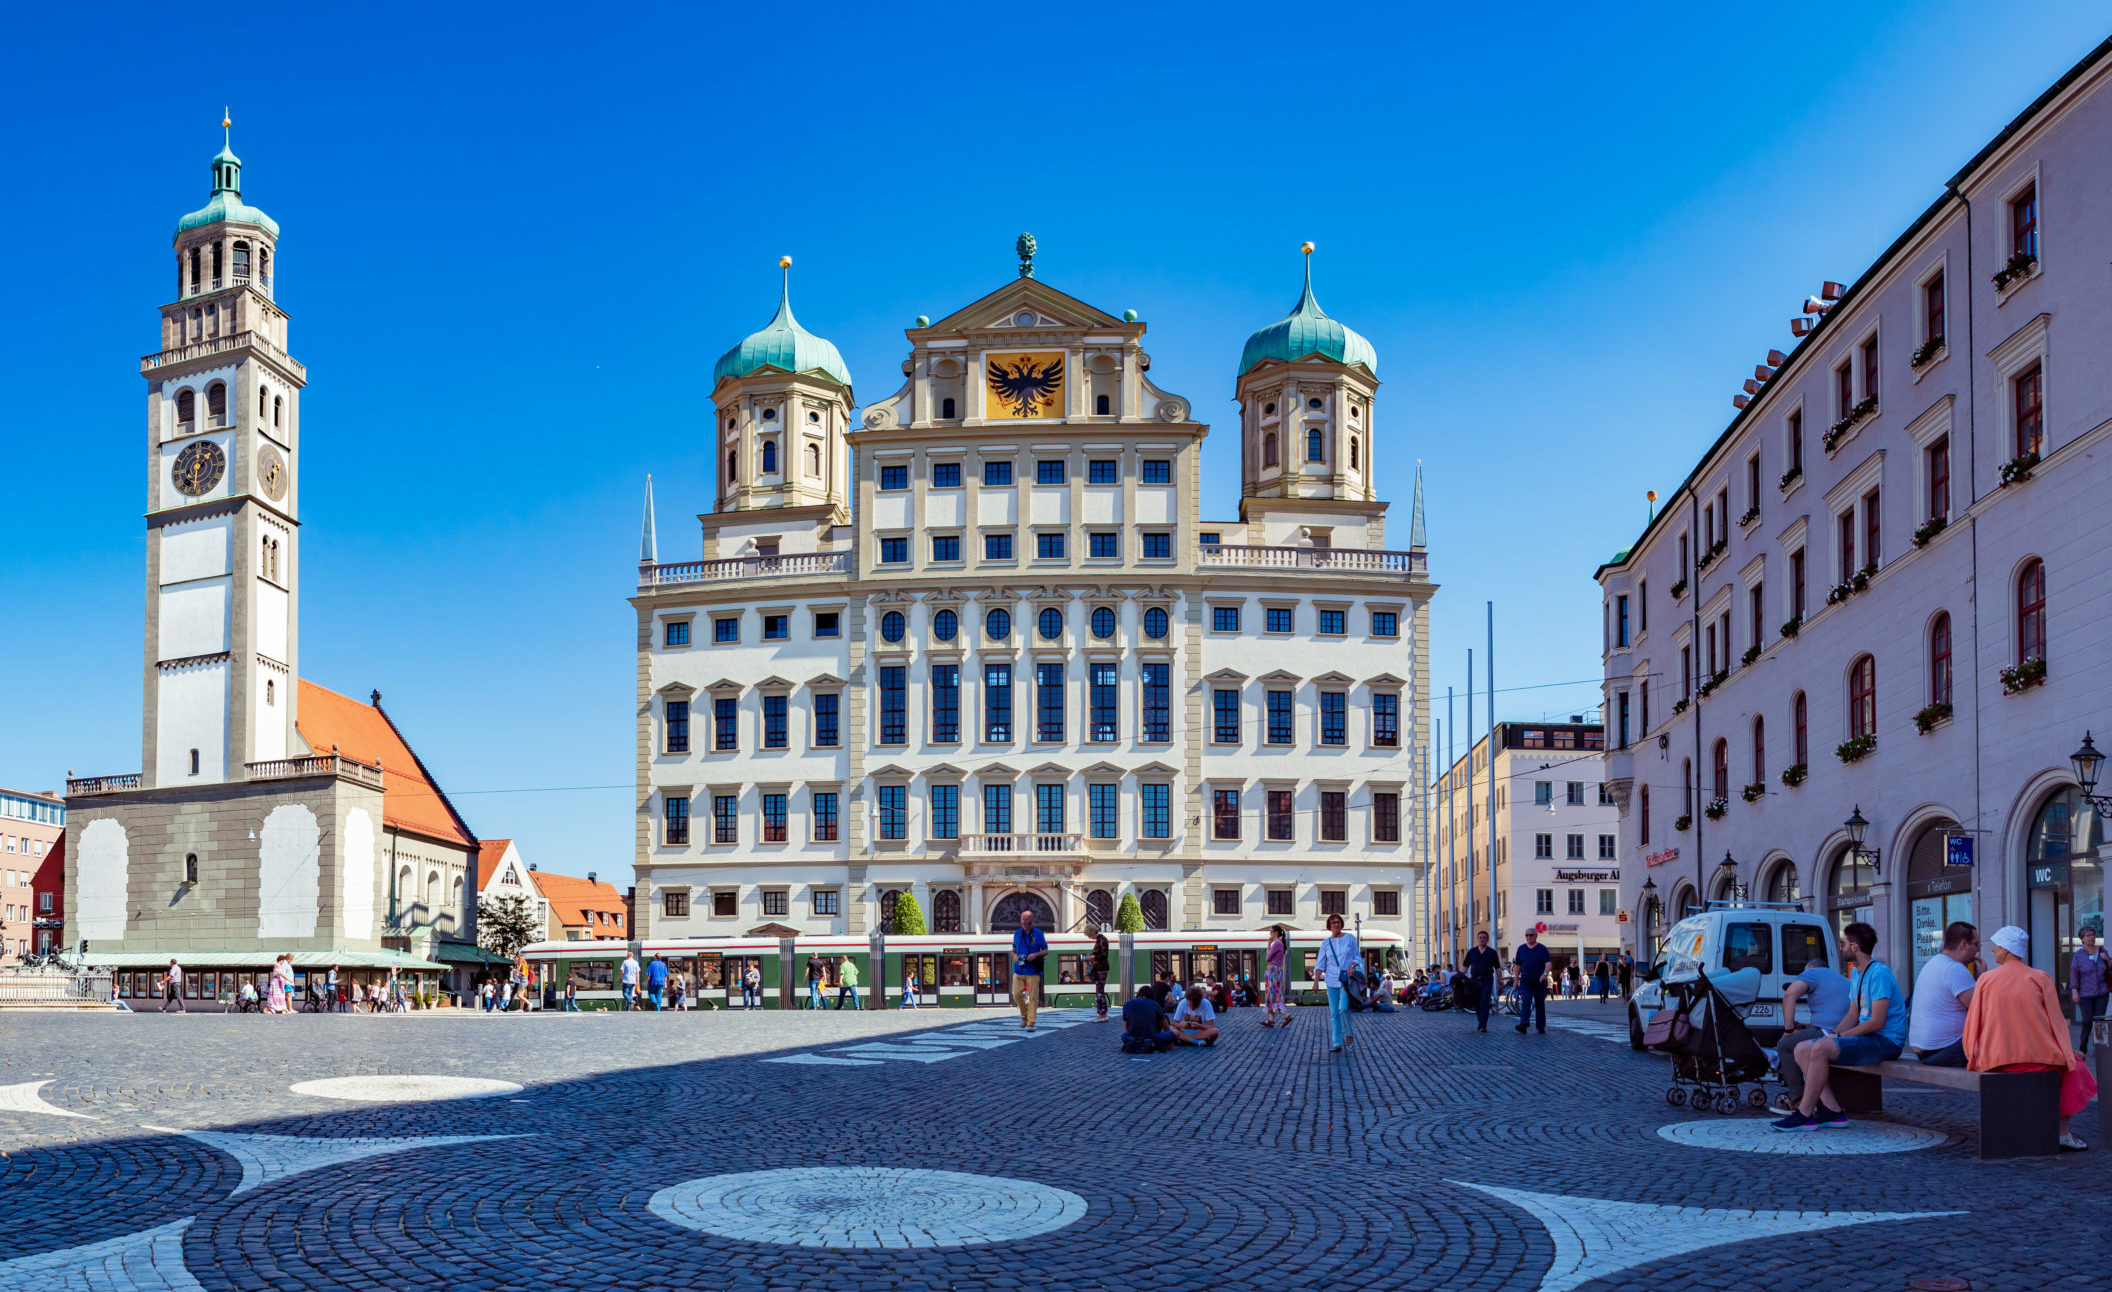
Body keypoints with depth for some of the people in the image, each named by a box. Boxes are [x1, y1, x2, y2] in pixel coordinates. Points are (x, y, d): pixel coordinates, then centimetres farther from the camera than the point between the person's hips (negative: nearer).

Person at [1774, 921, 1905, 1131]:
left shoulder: (1879, 973, -15)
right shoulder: (1856, 974, 18)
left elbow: (1878, 1021, -21)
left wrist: (1840, 1036, -16)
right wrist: (1833, 1033, 0)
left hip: (1885, 1041, -10)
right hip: (1866, 1038, 10)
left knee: (1820, 1049, -29)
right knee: (1802, 1049, -2)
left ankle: (1804, 1114, -21)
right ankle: (1831, 1110, -12)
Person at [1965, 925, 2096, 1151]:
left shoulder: (1986, 979, 0)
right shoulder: (2040, 978, -3)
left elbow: (1973, 1024, 3)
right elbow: (2056, 1022, 2)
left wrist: (1976, 1056, 18)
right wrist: (2068, 1051, 18)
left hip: (1994, 1061, 3)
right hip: (2038, 1058, -3)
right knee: (2073, 1065, 26)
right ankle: (2063, 1131, 18)